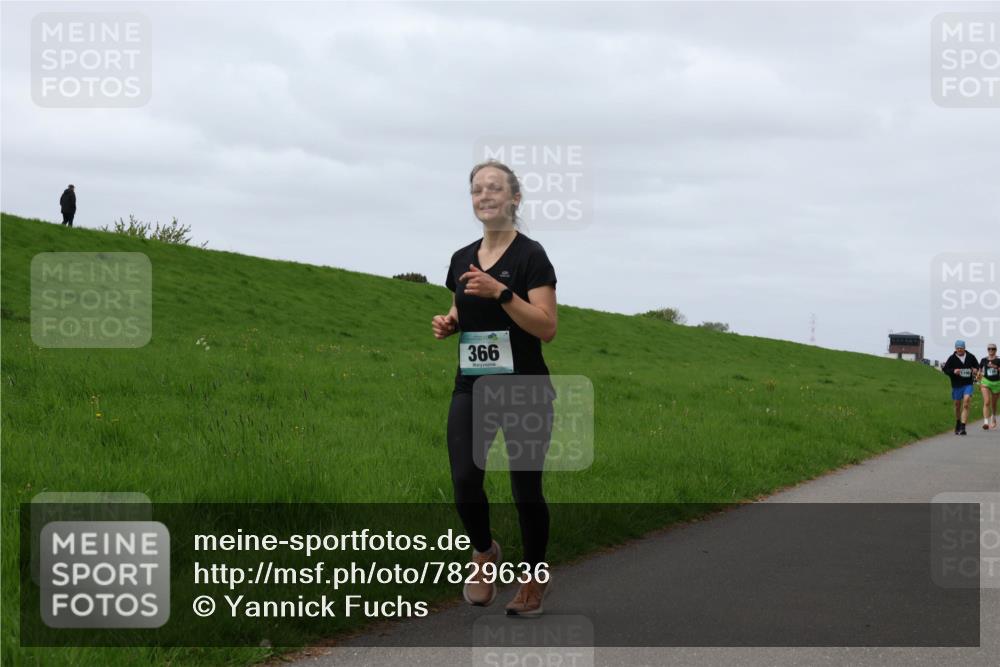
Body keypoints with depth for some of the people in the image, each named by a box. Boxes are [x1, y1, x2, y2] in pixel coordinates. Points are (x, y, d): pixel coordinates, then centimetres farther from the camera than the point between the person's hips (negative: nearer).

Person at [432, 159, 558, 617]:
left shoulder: (530, 255, -8)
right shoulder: (462, 259, 10)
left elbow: (547, 328, -15)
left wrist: (500, 292, -25)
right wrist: (446, 324, 2)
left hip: (524, 389, -4)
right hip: (472, 388, 4)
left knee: (526, 487, 1)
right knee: (464, 480, -10)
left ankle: (533, 577, 21)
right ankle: (484, 553, 19)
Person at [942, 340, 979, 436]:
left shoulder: (970, 357, 2)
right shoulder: (952, 358, -2)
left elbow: (977, 365, 18)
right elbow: (945, 369, -1)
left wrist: (976, 369, -5)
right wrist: (953, 371, -19)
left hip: (968, 384, -1)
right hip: (956, 385, 1)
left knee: (966, 405, -15)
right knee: (957, 406, 13)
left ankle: (963, 428, -19)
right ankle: (958, 424, 37)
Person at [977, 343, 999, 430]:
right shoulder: (984, 360, 2)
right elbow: (980, 371, 13)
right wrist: (979, 383, 13)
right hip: (986, 381, 0)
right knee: (986, 402, -16)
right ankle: (986, 422, -22)